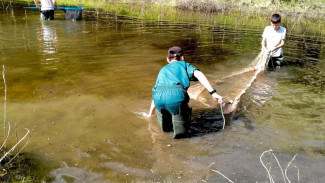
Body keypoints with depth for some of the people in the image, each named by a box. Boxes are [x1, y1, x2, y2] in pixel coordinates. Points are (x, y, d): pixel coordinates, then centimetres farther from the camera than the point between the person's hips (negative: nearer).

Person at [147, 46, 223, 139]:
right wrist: (213, 92, 1)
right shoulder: (184, 65, 30)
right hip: (177, 95, -3)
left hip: (160, 95, 3)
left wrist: (150, 113, 59)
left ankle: (166, 126, 42)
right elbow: (198, 74, 7)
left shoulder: (163, 70, 38)